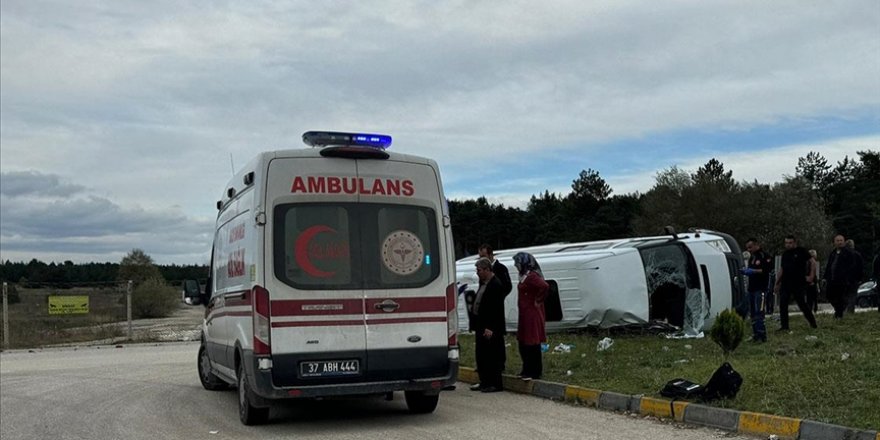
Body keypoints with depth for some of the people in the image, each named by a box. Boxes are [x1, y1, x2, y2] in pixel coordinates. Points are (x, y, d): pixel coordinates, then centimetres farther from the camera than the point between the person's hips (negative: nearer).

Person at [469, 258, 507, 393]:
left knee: (492, 356, -2)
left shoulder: (496, 285, -16)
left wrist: (490, 328, -22)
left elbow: (497, 309, -20)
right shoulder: (483, 283, 14)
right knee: (481, 355, 14)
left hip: (491, 329, -10)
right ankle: (484, 382, 23)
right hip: (481, 326, 10)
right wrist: (475, 325, 13)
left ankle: (495, 384, 5)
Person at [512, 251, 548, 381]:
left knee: (532, 343, -4)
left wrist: (538, 301, -21)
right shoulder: (525, 276, 13)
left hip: (532, 314, -10)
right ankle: (527, 370, 24)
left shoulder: (531, 276, -18)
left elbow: (545, 286, -33)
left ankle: (534, 372, 4)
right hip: (525, 314, 10)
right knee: (523, 342, 15)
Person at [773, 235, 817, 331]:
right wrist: (777, 283, 16)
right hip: (785, 284, 6)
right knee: (783, 305, 0)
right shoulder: (785, 254, 14)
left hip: (798, 284, -6)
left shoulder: (801, 252, -3)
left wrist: (811, 276, -12)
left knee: (802, 304, 0)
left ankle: (813, 323, 16)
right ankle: (784, 326, 4)